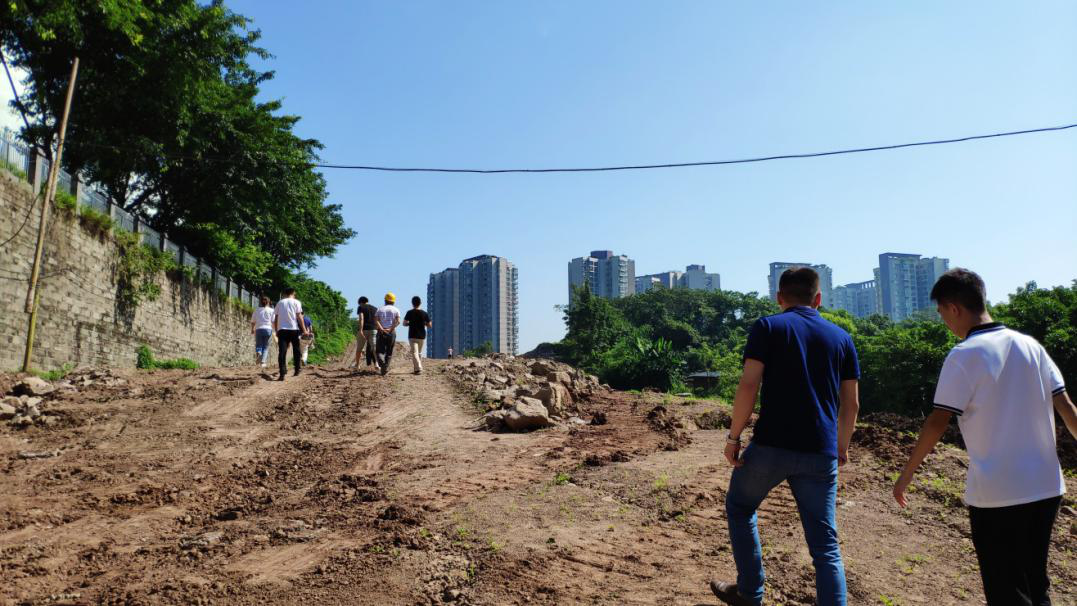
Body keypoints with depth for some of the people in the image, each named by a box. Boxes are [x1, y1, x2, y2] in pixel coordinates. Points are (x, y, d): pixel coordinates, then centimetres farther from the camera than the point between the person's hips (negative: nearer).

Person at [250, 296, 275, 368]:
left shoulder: (257, 310, 9)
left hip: (258, 329, 1)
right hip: (268, 329, -1)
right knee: (266, 346, 9)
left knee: (258, 345, 9)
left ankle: (258, 353, -25)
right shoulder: (271, 310, 4)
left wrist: (252, 329, 26)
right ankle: (263, 361, 0)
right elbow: (274, 322, -4)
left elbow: (253, 322, 10)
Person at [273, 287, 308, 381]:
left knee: (282, 352, -3)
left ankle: (282, 374, -13)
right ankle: (297, 370, 19)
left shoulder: (280, 303, 13)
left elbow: (275, 318, 12)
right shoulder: (296, 302, 4)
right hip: (294, 329, -2)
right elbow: (299, 317, -4)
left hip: (282, 330, 2)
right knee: (296, 351, 15)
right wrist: (304, 330, -2)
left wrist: (276, 331, 19)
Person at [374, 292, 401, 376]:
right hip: (392, 333, 0)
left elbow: (376, 320, -9)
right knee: (389, 352, 11)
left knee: (380, 351, 2)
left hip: (381, 332, 0)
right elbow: (398, 321, -12)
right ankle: (386, 368, 4)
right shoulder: (396, 310, 5)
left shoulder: (380, 309, 7)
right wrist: (390, 329, -12)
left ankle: (381, 363, -27)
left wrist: (382, 329, -14)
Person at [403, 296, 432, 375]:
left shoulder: (410, 313, -6)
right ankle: (417, 368, 23)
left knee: (414, 353, -6)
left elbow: (404, 323, -5)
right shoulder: (424, 313, -1)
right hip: (422, 336, 3)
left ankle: (418, 369, -21)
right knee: (419, 353, 17)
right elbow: (430, 326, 0)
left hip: (412, 336, -3)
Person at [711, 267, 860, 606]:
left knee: (739, 507, 23)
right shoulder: (841, 337, 12)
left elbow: (748, 386, -10)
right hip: (820, 454, 3)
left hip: (771, 446, -2)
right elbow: (851, 403, 12)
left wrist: (733, 437, -3)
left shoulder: (767, 327, 0)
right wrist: (842, 448, 25)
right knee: (825, 546, 9)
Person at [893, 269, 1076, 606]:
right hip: (1046, 488, 6)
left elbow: (938, 423, -15)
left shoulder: (965, 355, -13)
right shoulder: (1031, 345, 4)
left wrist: (906, 474, -6)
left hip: (996, 493, -6)